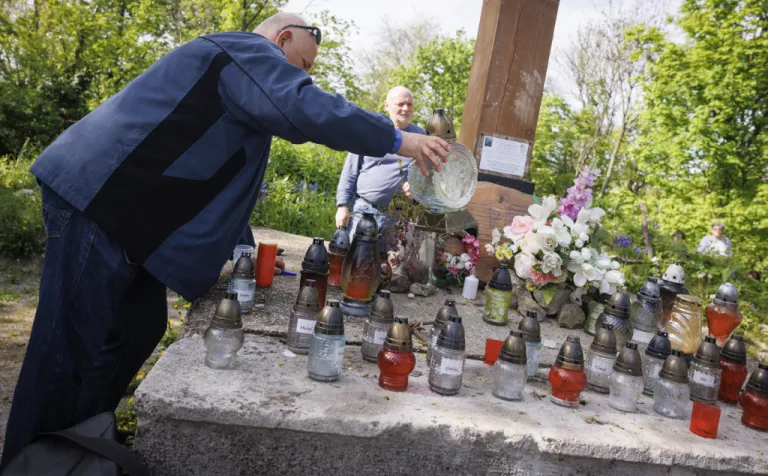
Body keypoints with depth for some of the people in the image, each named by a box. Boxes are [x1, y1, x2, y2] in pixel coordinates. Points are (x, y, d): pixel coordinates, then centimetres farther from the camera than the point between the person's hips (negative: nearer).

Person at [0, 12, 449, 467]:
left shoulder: (239, 71, 26)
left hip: (113, 206, 11)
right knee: (78, 351, -6)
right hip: (94, 198, -11)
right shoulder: (247, 53, -6)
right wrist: (398, 139, -15)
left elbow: (219, 182, 28)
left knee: (140, 331, 12)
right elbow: (308, 109, -24)